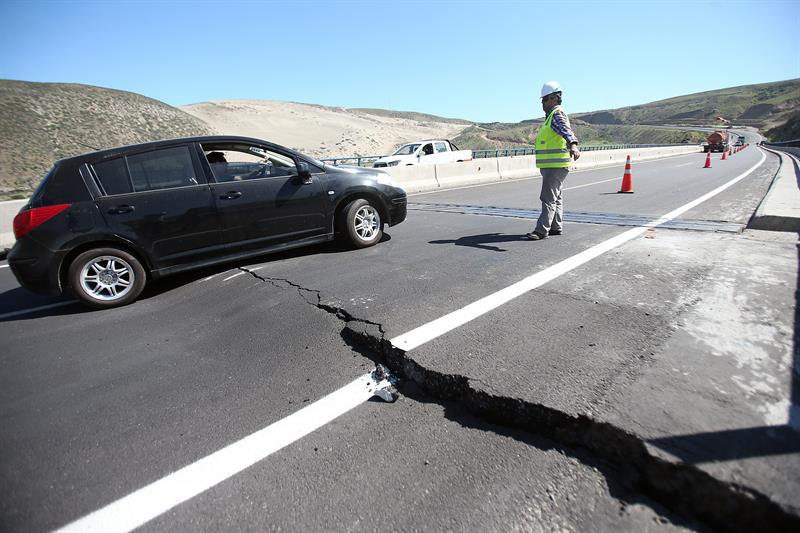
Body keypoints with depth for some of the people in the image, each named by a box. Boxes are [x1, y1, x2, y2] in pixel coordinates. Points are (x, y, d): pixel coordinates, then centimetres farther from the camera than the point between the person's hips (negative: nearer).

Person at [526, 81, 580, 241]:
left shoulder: (557, 115, -12)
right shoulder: (551, 116, 20)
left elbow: (566, 131, -33)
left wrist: (573, 145, -52)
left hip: (556, 165, -10)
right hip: (551, 166, 10)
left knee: (548, 198, -11)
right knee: (555, 197, 13)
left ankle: (542, 230, -11)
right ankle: (556, 227, 21)